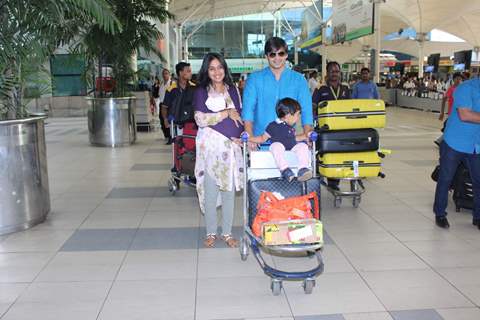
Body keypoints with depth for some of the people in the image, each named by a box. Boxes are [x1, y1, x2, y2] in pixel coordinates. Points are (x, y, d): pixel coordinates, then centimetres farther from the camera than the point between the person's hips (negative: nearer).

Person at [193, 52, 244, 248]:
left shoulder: (233, 90, 14)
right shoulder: (201, 92, 3)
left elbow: (240, 117, 15)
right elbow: (200, 119, -10)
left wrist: (243, 136, -2)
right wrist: (226, 113, -10)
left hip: (231, 145, 3)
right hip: (210, 145, -3)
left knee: (229, 190, 6)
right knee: (211, 191, -1)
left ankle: (227, 232, 17)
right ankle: (211, 233, 13)